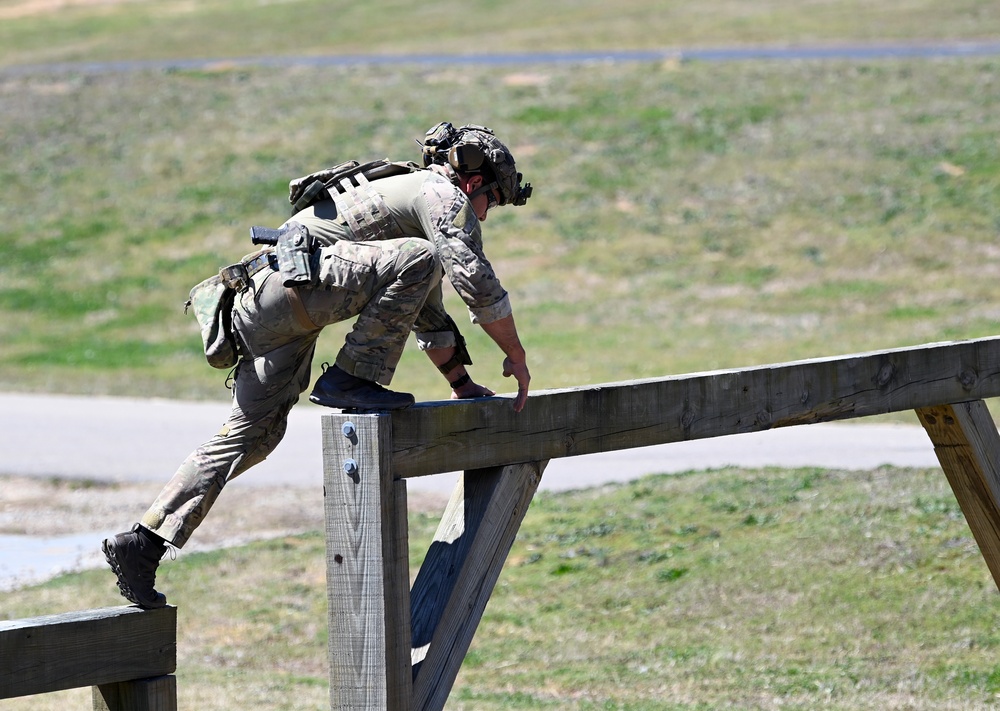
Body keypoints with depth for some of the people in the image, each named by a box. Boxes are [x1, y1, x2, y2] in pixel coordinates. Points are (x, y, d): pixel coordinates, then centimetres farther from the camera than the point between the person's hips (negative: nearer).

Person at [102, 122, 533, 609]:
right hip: (290, 281, -10)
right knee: (420, 258, -17)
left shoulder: (410, 194, 34)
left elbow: (427, 312, 42)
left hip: (258, 304, 10)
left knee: (251, 437, 10)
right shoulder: (444, 195, 3)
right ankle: (349, 380, -15)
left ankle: (142, 543, 7)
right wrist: (517, 357, 7)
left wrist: (462, 384, 41)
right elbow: (479, 283, -4)